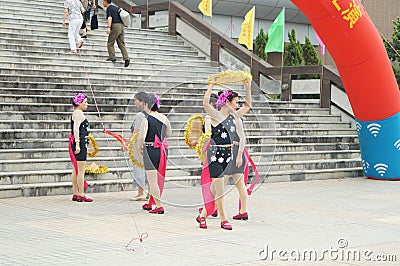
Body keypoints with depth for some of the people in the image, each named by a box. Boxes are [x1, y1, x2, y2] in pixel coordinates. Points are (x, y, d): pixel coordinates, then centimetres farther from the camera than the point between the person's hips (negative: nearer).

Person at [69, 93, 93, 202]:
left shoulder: (76, 113, 19)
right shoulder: (79, 113, -11)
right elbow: (76, 128, -21)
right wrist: (77, 144, -27)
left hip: (77, 143, 10)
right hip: (80, 142, -10)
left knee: (76, 170, 12)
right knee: (81, 170, -8)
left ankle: (76, 194, 16)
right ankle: (81, 195, -7)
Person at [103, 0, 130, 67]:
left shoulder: (109, 9, -4)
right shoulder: (115, 7, 22)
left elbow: (110, 18, -19)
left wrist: (108, 27, -30)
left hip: (115, 26, -8)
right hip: (121, 26, 8)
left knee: (110, 43, 2)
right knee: (121, 44, 4)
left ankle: (112, 57, -5)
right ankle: (126, 58, -7)